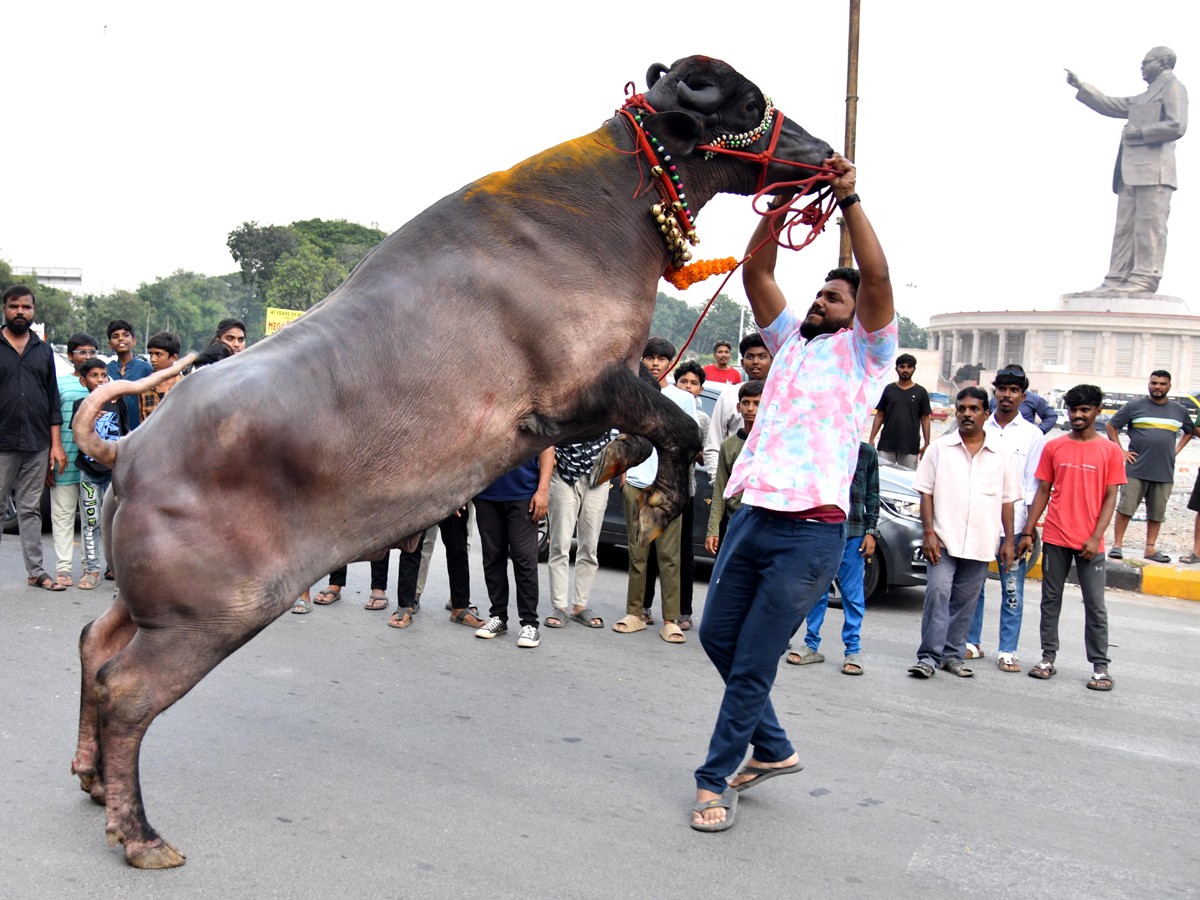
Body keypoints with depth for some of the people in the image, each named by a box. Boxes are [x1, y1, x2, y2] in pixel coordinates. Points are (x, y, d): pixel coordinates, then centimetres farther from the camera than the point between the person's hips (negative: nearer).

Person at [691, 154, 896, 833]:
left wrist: (850, 199, -12)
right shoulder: (791, 342, 19)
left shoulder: (864, 351, 4)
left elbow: (878, 278, -12)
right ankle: (773, 750, 32)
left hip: (811, 534, -7)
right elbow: (757, 272, 11)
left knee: (752, 665, -3)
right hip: (754, 516, 7)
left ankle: (717, 778, 13)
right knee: (718, 636, 14)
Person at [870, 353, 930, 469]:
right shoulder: (889, 390, 8)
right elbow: (879, 415, 9)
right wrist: (872, 439, 1)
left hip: (910, 446, -1)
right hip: (886, 445, 1)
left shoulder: (920, 392, 5)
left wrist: (926, 443, -2)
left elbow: (925, 419, 5)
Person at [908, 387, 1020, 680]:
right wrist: (929, 533, -7)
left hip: (981, 544, 2)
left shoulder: (1001, 454, 7)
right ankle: (929, 656, -7)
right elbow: (926, 493, 2)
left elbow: (1007, 501, 9)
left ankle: (953, 655, 19)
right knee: (937, 594, -12)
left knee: (965, 602, 8)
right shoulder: (940, 448, 4)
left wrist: (1008, 540, 4)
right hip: (944, 540, -2)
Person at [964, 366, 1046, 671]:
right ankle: (972, 643, 19)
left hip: (1012, 526, -2)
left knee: (1012, 592, 2)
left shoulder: (1033, 435, 4)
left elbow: (1033, 485, 1)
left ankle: (1007, 651, 11)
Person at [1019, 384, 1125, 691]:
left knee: (1095, 606, 2)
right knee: (1051, 600, 9)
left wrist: (1096, 538, -10)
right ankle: (1048, 658, 18)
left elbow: (1110, 498, -1)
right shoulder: (1053, 447, 5)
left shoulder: (1110, 451, 1)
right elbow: (1043, 492, 8)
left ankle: (1100, 667, 11)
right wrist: (1028, 532, 2)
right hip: (1055, 539, 2)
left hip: (1089, 542, -2)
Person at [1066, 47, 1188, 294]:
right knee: (1125, 226, 2)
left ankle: (1145, 277, -17)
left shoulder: (1174, 87, 4)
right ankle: (1117, 279, -1)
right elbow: (1109, 105, 29)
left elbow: (1177, 126, -9)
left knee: (1149, 224, -13)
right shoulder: (1144, 97, 29)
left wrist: (1139, 131, -7)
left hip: (1154, 169, -8)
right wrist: (1080, 86, 26)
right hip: (1132, 171, 8)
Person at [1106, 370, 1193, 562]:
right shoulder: (1135, 406, 1)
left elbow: (1190, 431, 29)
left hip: (1164, 473, 3)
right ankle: (1117, 545, 1)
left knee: (1157, 514, 8)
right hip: (1136, 470, -3)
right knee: (1125, 508, -5)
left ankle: (1151, 549, 17)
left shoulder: (1179, 410, 11)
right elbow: (1110, 425, 7)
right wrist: (1120, 450, -1)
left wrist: (1177, 450, 14)